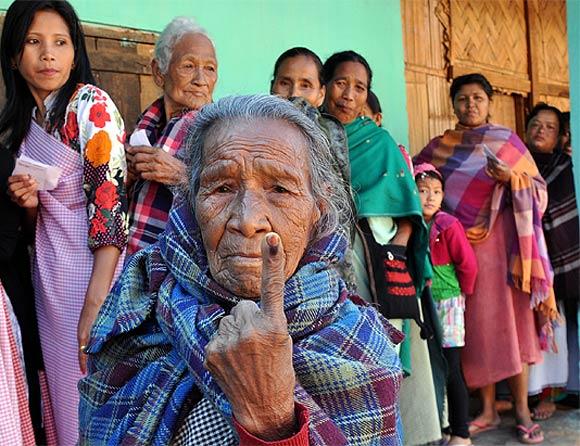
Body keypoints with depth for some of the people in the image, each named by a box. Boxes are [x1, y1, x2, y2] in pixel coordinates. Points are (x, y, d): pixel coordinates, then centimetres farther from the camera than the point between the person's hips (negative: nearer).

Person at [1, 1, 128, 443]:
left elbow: (111, 204, -16)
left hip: (93, 270, -6)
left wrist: (94, 308, -21)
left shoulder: (92, 105, -9)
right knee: (62, 388, 15)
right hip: (47, 272, 7)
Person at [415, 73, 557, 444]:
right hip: (461, 246, 2)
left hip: (501, 244, -2)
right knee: (477, 325, 4)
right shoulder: (440, 147, 10)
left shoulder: (508, 141, 3)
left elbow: (539, 190, 0)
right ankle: (488, 410, 14)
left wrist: (511, 178, -18)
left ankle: (522, 410, 8)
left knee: (510, 321, -2)